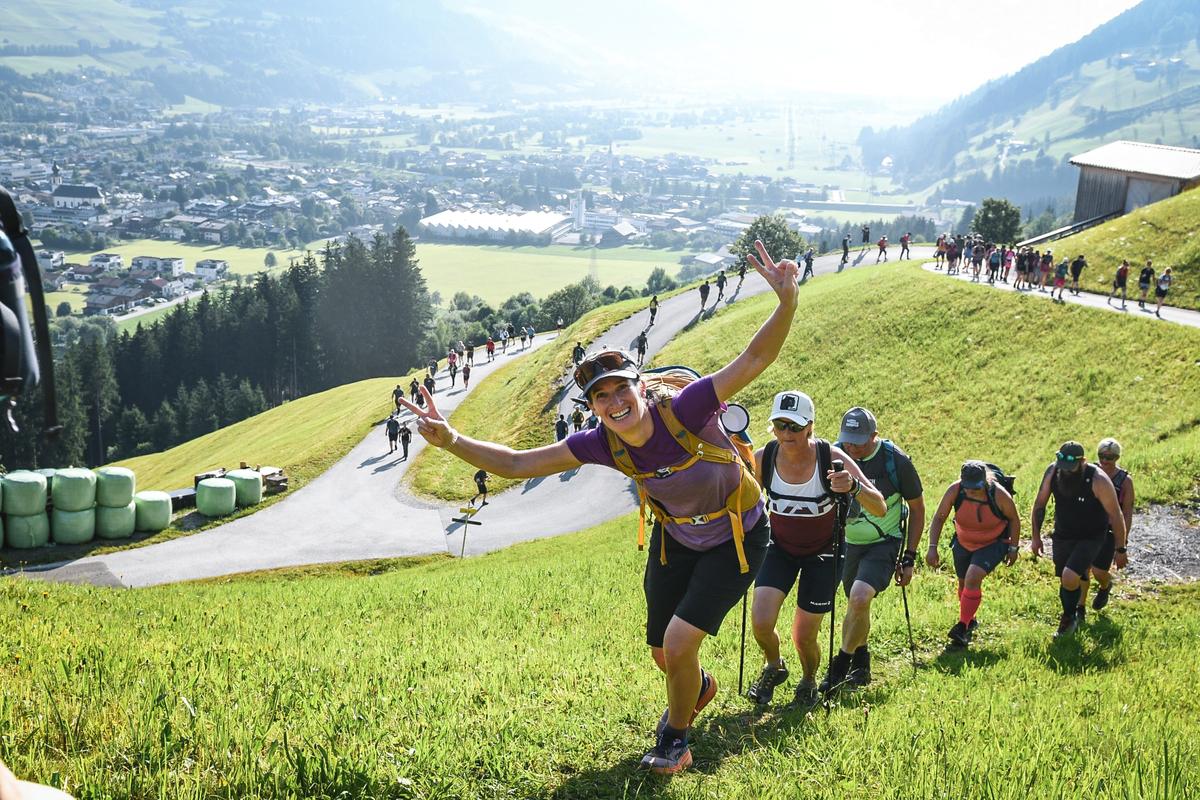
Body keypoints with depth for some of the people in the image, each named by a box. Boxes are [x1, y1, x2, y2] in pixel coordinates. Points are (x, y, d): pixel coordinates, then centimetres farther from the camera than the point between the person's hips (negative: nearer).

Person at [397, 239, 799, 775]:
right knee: (663, 654, 14)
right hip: (674, 539, 5)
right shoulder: (601, 444, -22)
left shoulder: (685, 409, -33)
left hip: (737, 539, -5)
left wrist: (787, 301, -55)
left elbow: (754, 359, -39)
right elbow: (517, 464, -20)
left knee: (678, 643, -15)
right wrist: (450, 441, -34)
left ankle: (674, 740, 15)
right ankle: (698, 688, 54)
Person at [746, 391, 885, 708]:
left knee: (803, 637, -1)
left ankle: (809, 682, 35)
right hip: (779, 548, 2)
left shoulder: (831, 458, -25)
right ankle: (774, 667, 20)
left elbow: (880, 508, -29)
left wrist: (854, 487, -49)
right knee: (760, 622, -15)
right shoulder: (762, 459, -18)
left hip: (822, 554, -2)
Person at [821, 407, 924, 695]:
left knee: (859, 599, -24)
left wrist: (909, 558, -3)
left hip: (883, 544, -4)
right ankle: (861, 665, 36)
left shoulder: (895, 461, -16)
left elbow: (917, 508, -3)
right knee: (856, 605, 13)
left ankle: (841, 667, -6)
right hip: (848, 542, 4)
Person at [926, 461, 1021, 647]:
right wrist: (932, 547, -23)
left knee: (973, 578, -23)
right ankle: (970, 621, 42)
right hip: (963, 543, 4)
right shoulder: (954, 491, -25)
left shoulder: (999, 495, -29)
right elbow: (939, 518, -14)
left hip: (993, 544, -4)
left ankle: (962, 628, -13)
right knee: (964, 582, 16)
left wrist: (1013, 548, -5)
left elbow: (1014, 519, -10)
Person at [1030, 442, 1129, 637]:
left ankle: (1069, 617, 7)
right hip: (1062, 536, 4)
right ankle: (1074, 617, 39)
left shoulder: (1099, 480, -26)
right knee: (1064, 582, 13)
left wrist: (1120, 550, -9)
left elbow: (1116, 516, -16)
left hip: (1091, 538, -4)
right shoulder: (1052, 471, -15)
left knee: (1070, 577, -20)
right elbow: (1040, 504, 0)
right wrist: (1036, 537, 3)